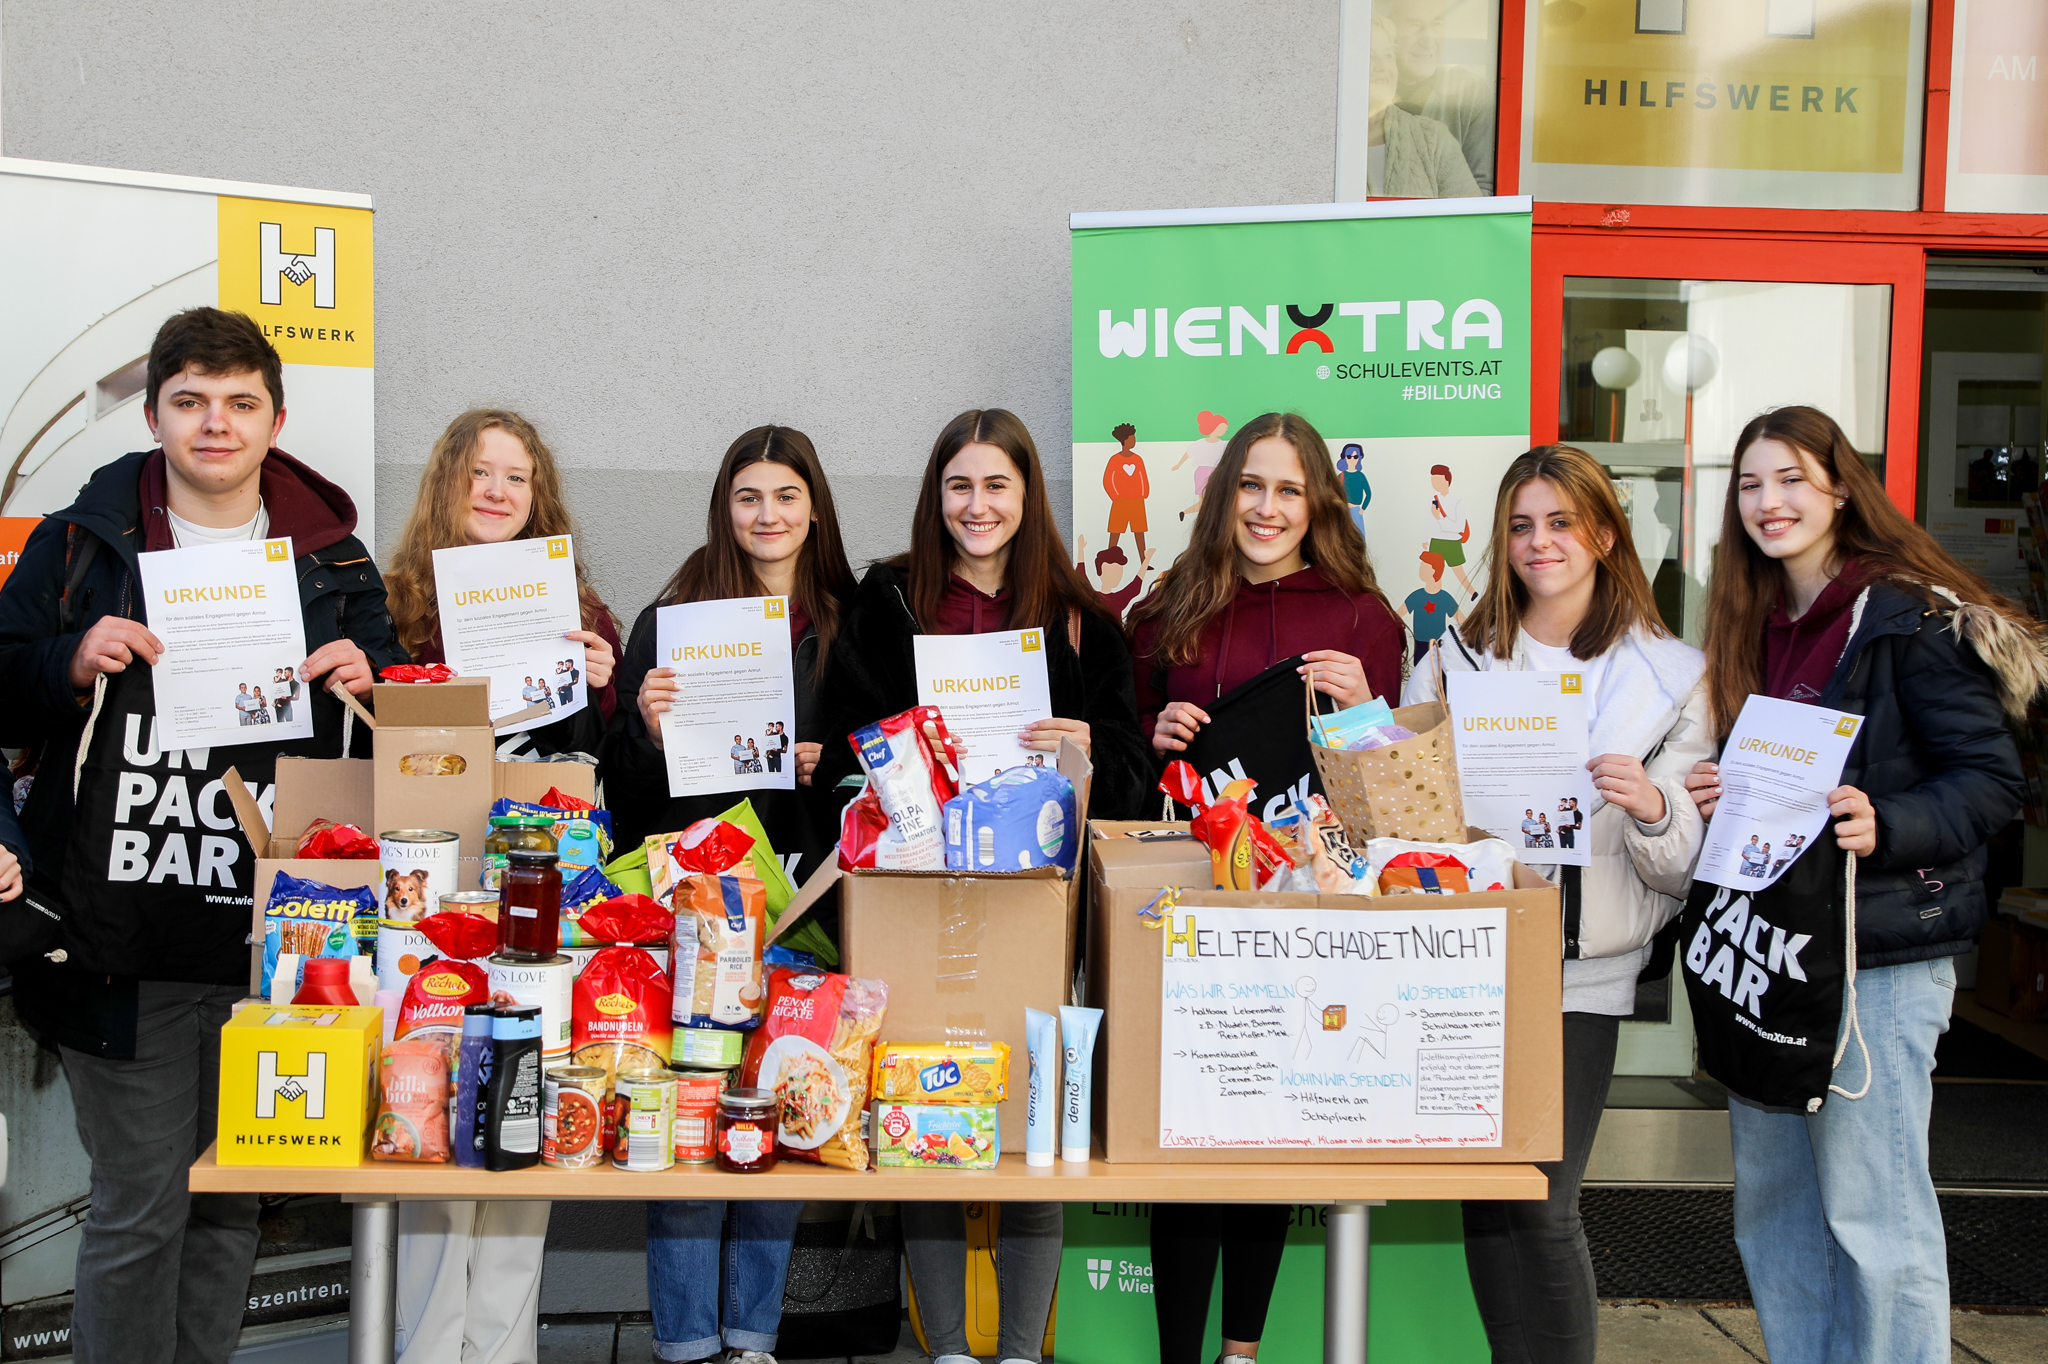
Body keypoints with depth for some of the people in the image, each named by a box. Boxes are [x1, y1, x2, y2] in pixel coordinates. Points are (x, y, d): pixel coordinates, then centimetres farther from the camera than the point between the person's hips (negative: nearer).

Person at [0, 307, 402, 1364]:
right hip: (121, 945, -2)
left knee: (235, 1197, 12)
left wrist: (368, 683, -7)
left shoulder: (335, 564, 10)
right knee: (139, 1204, 2)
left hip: (274, 946, 2)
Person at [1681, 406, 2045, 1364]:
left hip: (1878, 950, -7)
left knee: (1870, 1207, -3)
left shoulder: (1912, 619, -9)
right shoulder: (1753, 629, 13)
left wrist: (1886, 827, -28)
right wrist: (1711, 796, 2)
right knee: (1771, 1198, 13)